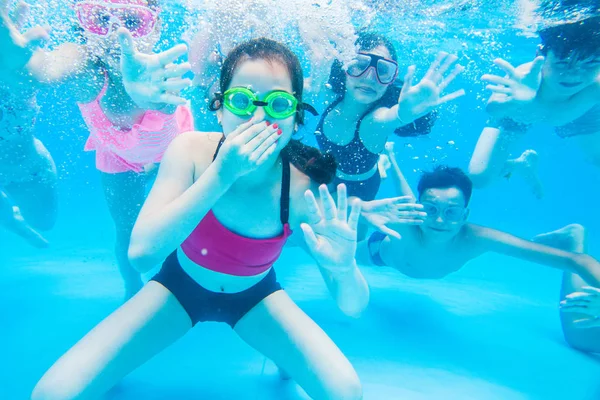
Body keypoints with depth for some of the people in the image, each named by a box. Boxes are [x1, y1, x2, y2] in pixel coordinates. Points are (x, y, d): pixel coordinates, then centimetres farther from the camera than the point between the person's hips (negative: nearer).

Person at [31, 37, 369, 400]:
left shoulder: (303, 188, -27)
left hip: (255, 297, 0)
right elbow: (142, 253, -34)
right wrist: (221, 175, -42)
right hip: (180, 285, 1)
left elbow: (353, 306, -23)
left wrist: (343, 267, -47)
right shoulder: (191, 150, -24)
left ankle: (286, 366, 17)